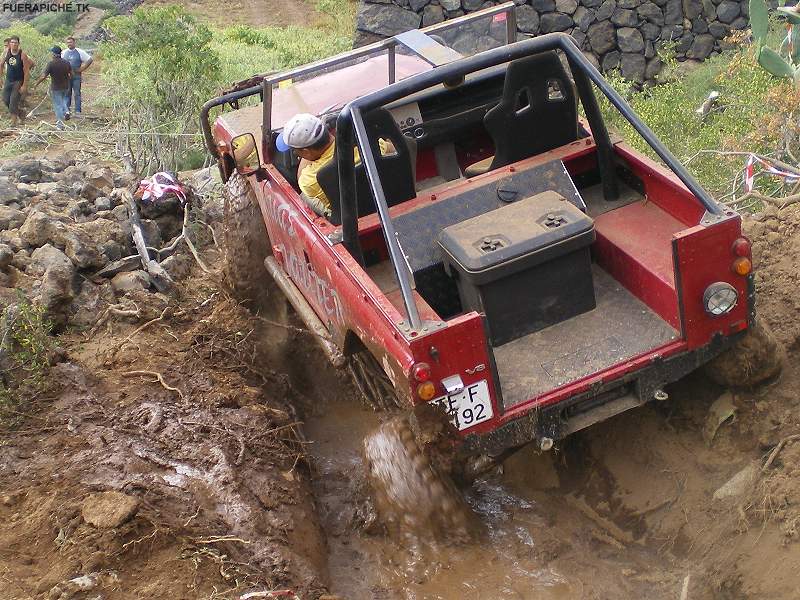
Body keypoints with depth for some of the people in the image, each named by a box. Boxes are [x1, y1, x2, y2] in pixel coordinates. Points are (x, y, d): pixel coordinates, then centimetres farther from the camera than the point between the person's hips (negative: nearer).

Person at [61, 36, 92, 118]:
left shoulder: (79, 52, -2)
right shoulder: (63, 53, 9)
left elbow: (89, 60, 0)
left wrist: (82, 69, -3)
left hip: (76, 76, -3)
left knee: (77, 94, -2)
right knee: (67, 94, 6)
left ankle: (77, 111, 1)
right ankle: (67, 110, 11)